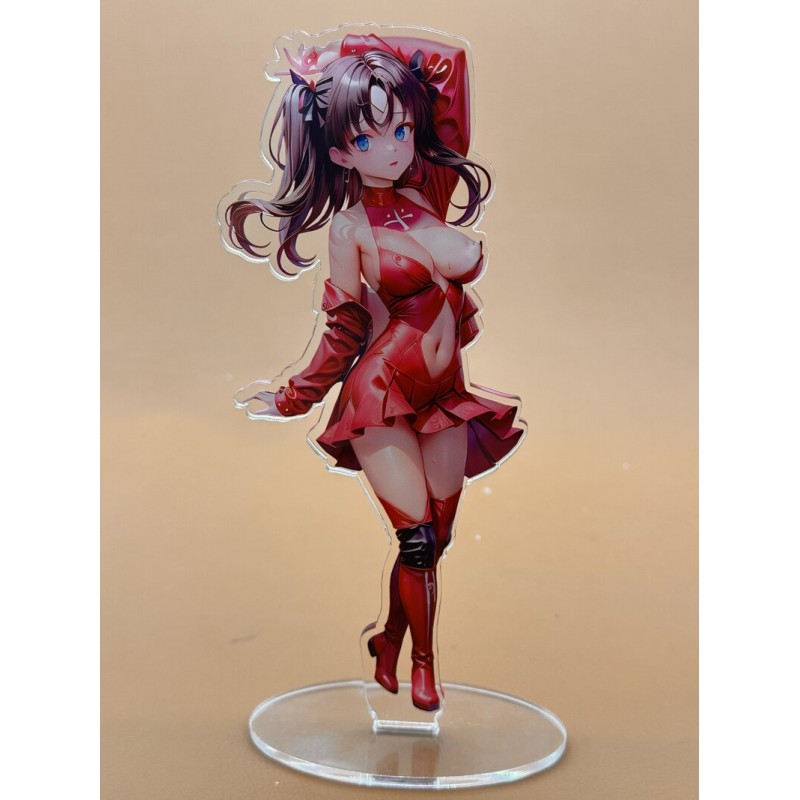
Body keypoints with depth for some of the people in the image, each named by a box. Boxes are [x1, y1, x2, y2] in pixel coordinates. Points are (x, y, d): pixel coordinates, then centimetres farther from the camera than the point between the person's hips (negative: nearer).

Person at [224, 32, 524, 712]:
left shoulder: (431, 191, 2)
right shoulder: (350, 228, -9)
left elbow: (451, 63, 3)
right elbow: (345, 330, 0)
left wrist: (362, 51, 2)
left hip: (445, 394, 5)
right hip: (383, 397, -5)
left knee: (436, 539, 10)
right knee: (417, 538, -1)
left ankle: (389, 641, 32)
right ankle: (422, 664, 22)